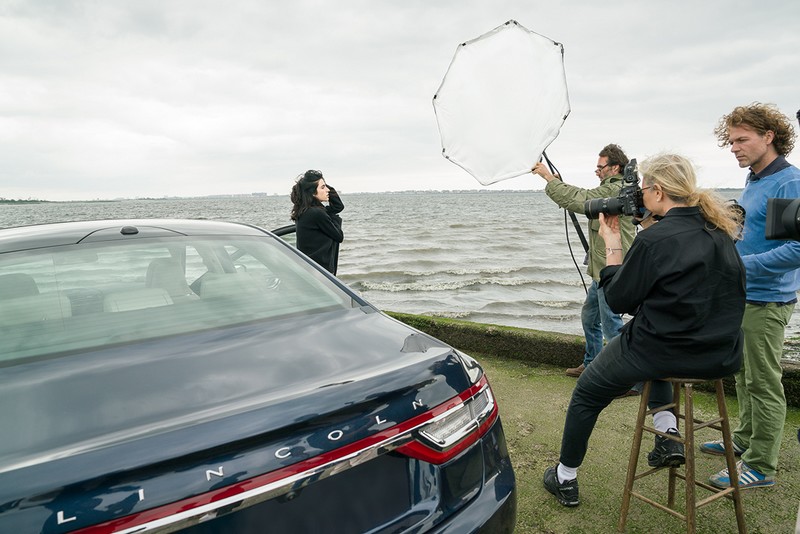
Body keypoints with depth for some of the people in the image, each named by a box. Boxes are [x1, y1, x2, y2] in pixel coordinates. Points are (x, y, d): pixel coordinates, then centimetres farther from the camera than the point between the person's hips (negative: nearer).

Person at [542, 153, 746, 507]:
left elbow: (618, 300, -11)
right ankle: (667, 433, 26)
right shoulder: (720, 232, 3)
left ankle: (566, 478, 31)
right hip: (723, 356, 8)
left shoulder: (654, 239, -21)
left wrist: (612, 244, -3)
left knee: (586, 395, 14)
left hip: (669, 353, -7)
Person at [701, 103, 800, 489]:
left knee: (764, 384, 1)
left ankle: (761, 466, 13)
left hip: (766, 302, -9)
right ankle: (745, 439, 37)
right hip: (742, 297, 9)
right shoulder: (754, 181, 12)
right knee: (744, 377, 20)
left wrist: (739, 264, -24)